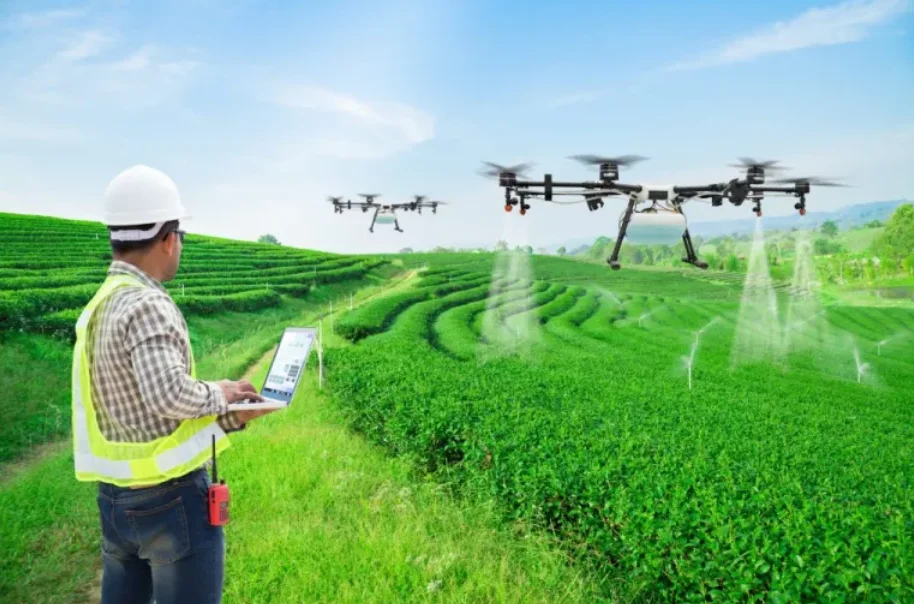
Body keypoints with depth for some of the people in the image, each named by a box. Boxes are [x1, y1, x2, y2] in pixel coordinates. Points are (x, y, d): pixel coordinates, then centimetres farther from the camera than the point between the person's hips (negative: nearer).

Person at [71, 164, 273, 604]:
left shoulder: (99, 309, 9)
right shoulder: (146, 304, -20)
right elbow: (170, 395, -33)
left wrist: (231, 417, 6)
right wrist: (217, 394, -13)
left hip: (117, 499, 9)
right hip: (171, 498, -9)